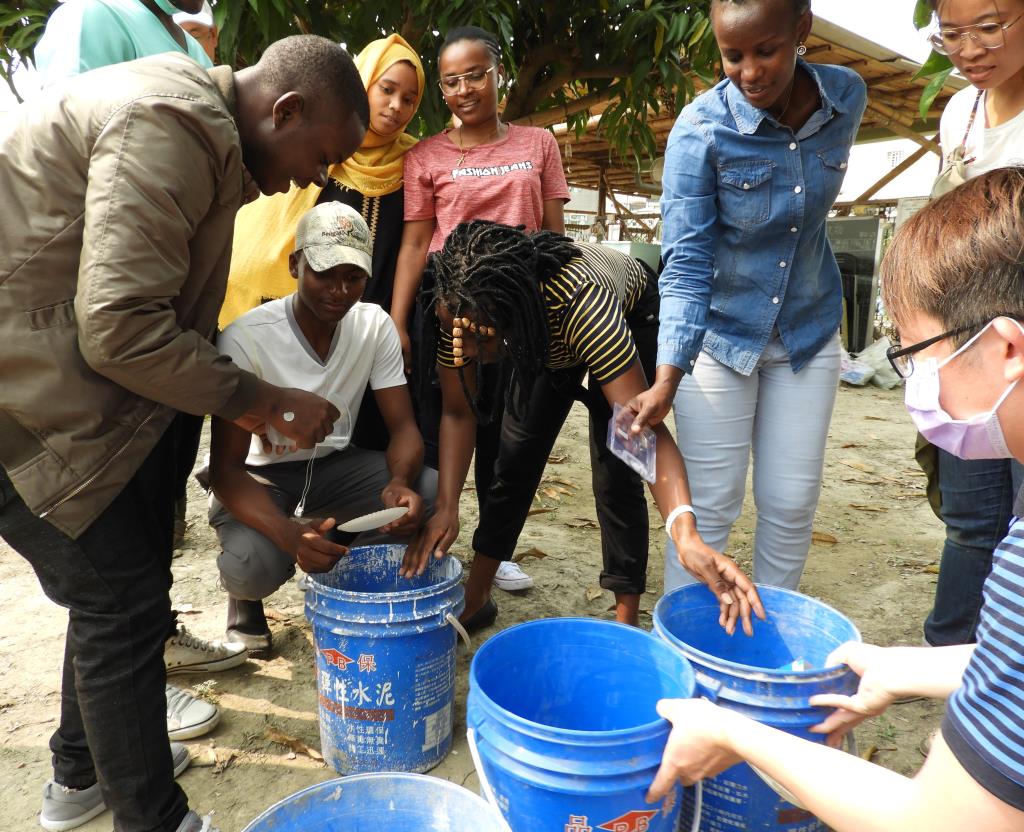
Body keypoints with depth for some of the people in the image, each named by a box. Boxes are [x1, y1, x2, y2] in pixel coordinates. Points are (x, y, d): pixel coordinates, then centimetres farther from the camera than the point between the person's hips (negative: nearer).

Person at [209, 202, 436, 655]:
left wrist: (399, 481, -37)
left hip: (334, 465, 4)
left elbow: (403, 426, -12)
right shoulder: (246, 339, -25)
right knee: (254, 565, -35)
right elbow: (226, 467, -26)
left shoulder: (375, 325, -12)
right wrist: (289, 534, -45)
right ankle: (246, 597, 6)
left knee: (427, 490, -24)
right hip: (257, 477, -3)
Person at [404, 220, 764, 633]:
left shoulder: (580, 302, -47)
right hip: (545, 339, 4)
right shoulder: (459, 313, -32)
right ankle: (475, 600, 18)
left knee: (614, 466, -14)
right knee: (515, 456, 2)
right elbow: (458, 414, -20)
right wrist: (446, 507, -32)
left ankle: (627, 622, 2)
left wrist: (686, 535, -62)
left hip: (632, 316, -4)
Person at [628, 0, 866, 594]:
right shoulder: (701, 128, -19)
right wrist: (667, 378, -31)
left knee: (793, 502, 8)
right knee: (711, 504, 0)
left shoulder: (847, 96, -7)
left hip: (809, 331, 4)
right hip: (719, 333, -4)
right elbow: (686, 262, -22)